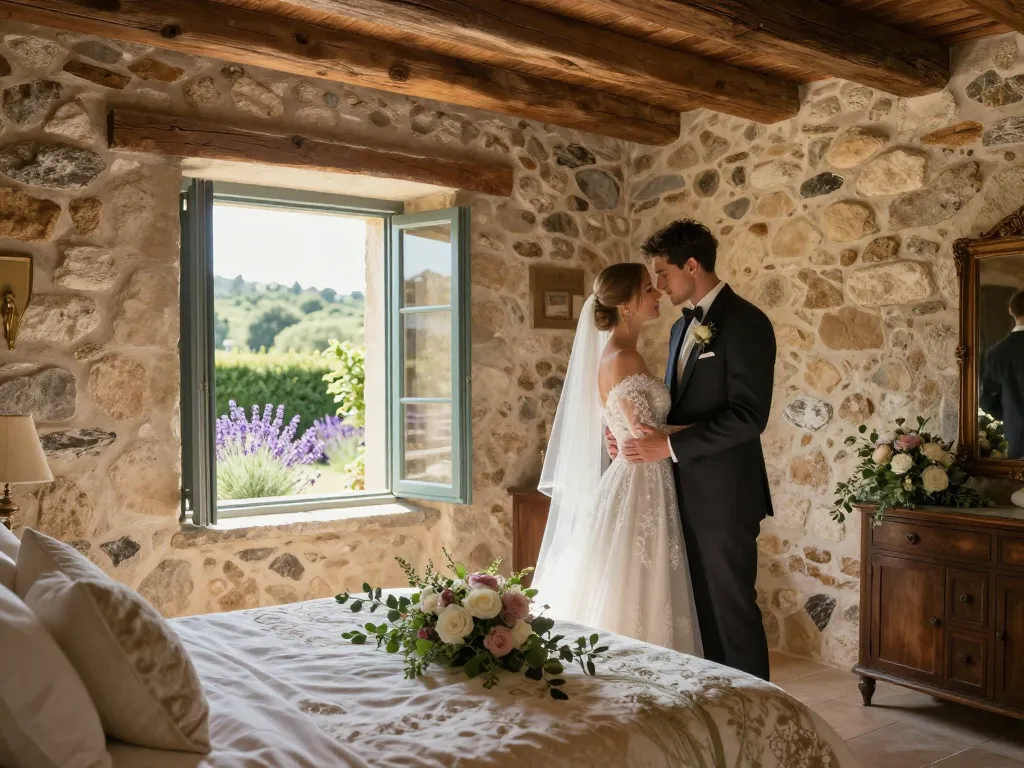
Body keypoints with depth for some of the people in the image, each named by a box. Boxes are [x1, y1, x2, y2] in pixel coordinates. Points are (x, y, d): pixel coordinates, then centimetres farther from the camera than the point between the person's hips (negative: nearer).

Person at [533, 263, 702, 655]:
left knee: (626, 603, 14)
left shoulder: (619, 355, 13)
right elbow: (644, 435, -19)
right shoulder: (622, 359, -16)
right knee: (633, 611, -1)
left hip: (640, 489, 9)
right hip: (638, 492, -9)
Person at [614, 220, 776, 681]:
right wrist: (641, 435, 0)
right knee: (700, 606, 15)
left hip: (724, 494, -8)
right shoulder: (683, 327, 14)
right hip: (687, 492, 8)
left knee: (732, 607, 2)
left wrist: (670, 446, -21)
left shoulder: (744, 322, -12)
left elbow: (749, 415, -20)